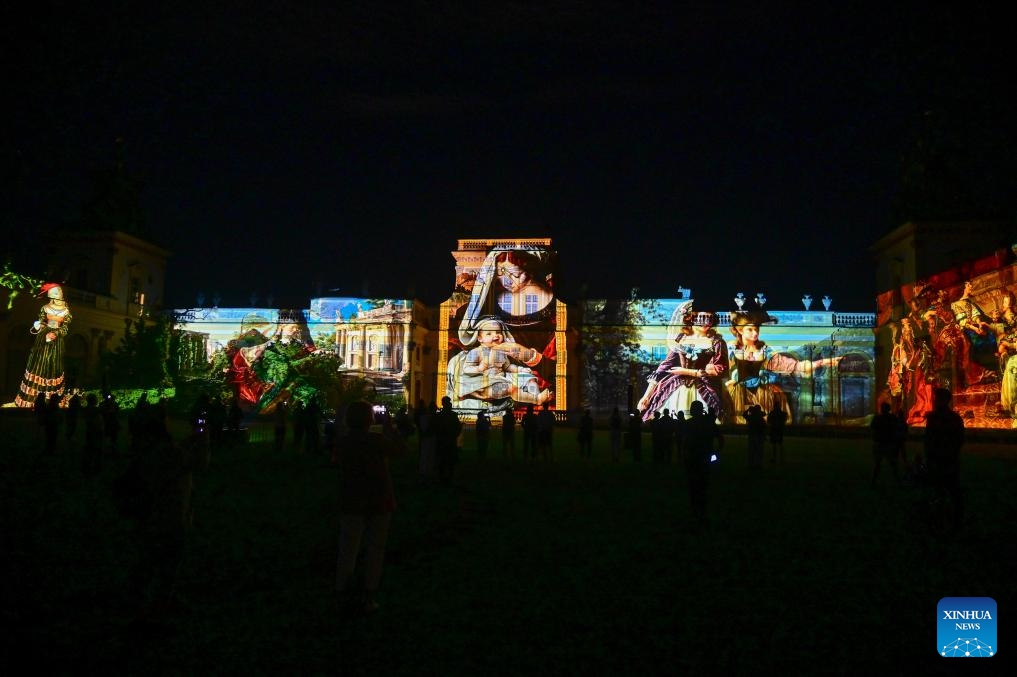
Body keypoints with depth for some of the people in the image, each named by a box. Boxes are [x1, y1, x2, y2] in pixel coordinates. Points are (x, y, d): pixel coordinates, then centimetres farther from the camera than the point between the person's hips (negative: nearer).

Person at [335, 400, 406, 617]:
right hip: (378, 502, -3)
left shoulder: (342, 442, -4)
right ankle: (368, 598, 10)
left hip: (351, 503, 3)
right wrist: (390, 429, 8)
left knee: (348, 550, 9)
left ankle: (344, 597, 12)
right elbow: (400, 448, -5)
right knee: (374, 550, 8)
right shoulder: (377, 440, -16)